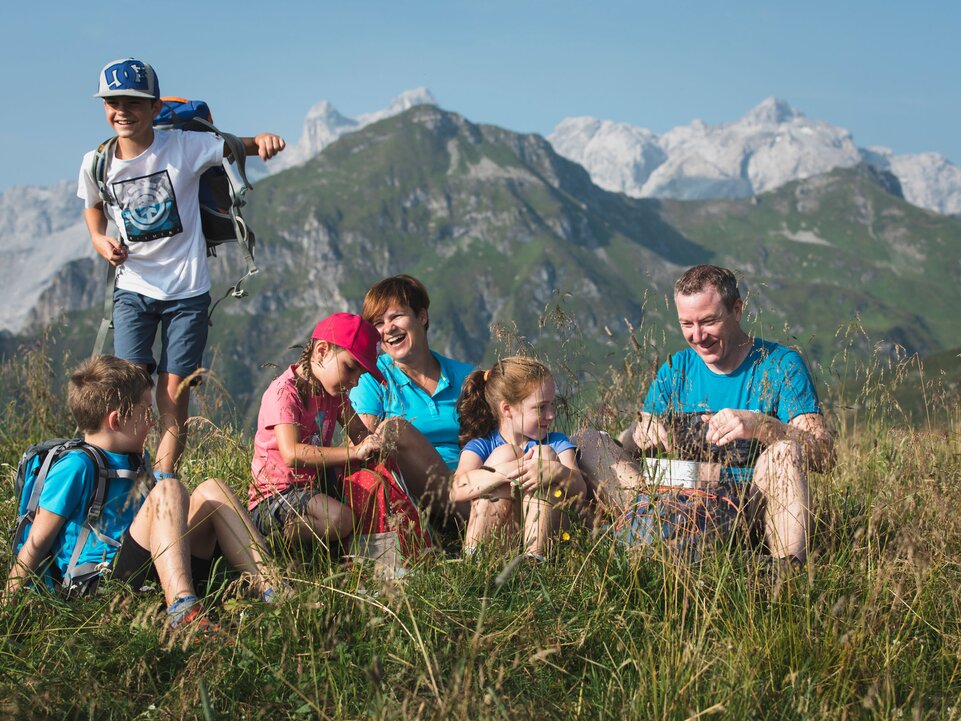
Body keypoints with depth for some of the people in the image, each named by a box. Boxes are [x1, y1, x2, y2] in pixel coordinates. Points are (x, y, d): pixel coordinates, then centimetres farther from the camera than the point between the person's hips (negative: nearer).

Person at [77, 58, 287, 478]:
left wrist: (262, 140, -35)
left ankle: (164, 483, 6)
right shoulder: (97, 164, 0)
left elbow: (237, 147, -11)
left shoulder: (184, 147, -9)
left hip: (186, 290, -1)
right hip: (133, 288, 2)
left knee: (174, 393, -2)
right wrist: (100, 240, 0)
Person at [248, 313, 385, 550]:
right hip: (274, 499, -9)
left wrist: (374, 441, -17)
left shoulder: (332, 391, 11)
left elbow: (360, 434, 8)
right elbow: (291, 454, -30)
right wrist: (354, 452, -33)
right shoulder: (285, 392, -17)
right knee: (340, 519, -32)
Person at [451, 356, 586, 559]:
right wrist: (505, 471, -31)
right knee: (505, 454, -15)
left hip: (545, 535, 2)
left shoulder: (557, 443, 14)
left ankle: (535, 555, -29)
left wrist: (556, 471, -29)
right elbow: (457, 489, -17)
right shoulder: (480, 446, 6)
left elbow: (579, 490, -6)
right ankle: (473, 553, -26)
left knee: (545, 453, -12)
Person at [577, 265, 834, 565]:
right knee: (587, 441, -8)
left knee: (785, 451, -34)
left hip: (754, 506, -4)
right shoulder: (676, 369, 12)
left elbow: (825, 455, -14)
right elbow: (627, 447, 6)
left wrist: (760, 425, -32)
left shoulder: (780, 364, -1)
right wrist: (644, 434, -19)